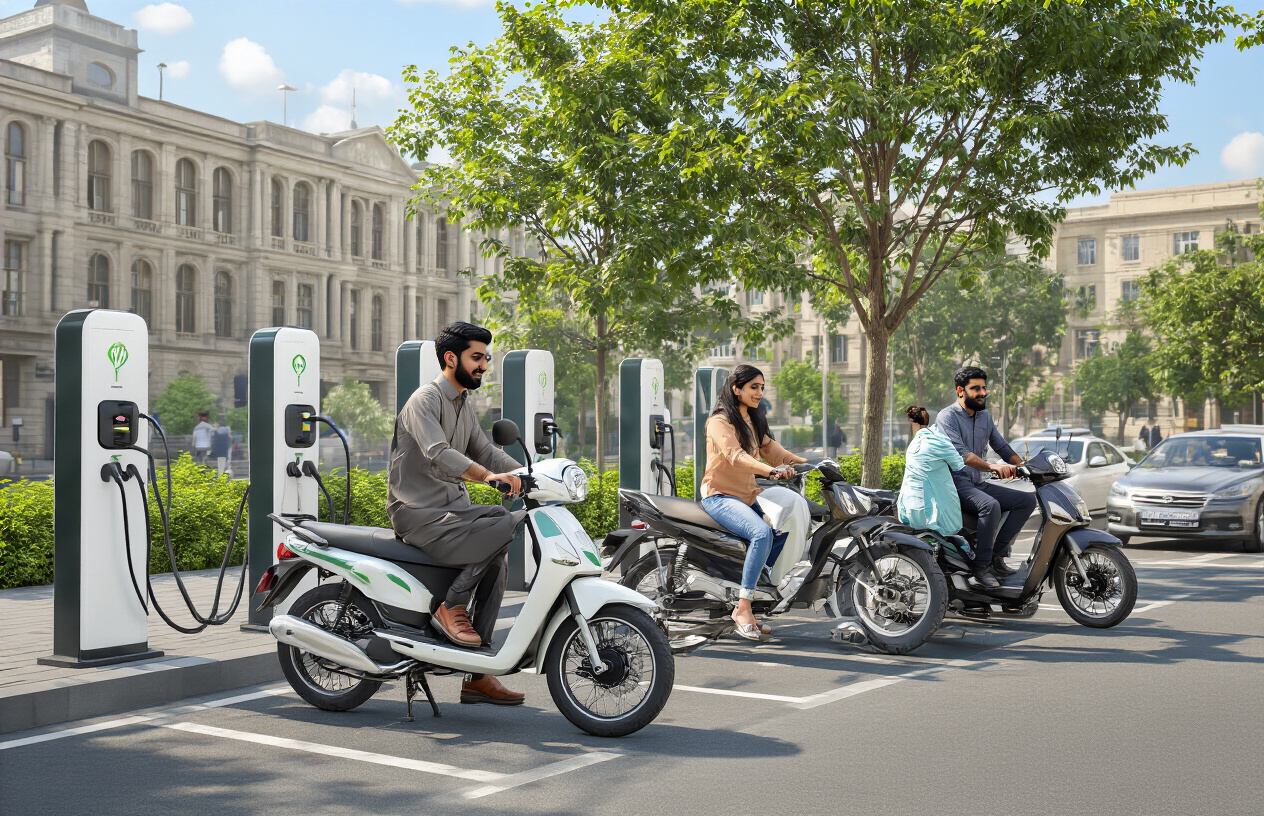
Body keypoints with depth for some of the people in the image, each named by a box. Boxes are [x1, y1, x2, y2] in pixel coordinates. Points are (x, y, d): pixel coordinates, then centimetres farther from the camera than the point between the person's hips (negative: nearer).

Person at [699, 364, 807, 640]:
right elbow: (736, 456, -27)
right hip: (720, 496, -8)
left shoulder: (754, 420, 17)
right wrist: (772, 471, -41)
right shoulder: (720, 421, -11)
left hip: (747, 498, 8)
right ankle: (742, 608, -26)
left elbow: (771, 449, 10)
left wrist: (808, 463, -5)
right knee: (762, 533, -31)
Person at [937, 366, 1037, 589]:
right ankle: (981, 566, -25)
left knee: (1028, 500, -6)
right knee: (991, 505, -35)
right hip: (956, 483, -8)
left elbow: (1002, 447, 19)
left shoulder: (985, 416, 17)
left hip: (978, 484, 8)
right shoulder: (947, 416, -8)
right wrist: (992, 467, -37)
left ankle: (997, 553, -10)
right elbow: (961, 453, -22)